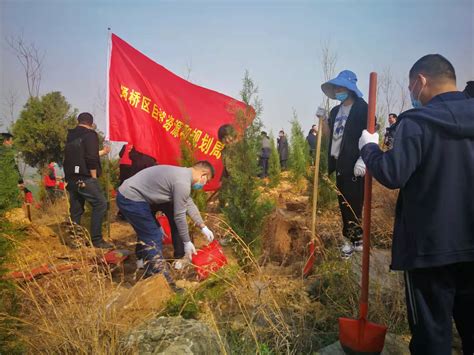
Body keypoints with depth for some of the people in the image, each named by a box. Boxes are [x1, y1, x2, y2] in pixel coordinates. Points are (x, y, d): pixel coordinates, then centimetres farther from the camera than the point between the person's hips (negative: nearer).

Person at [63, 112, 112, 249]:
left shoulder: (71, 136, 18)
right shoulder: (90, 134, -5)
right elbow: (91, 159, -17)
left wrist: (102, 152, 41)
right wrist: (94, 177, -9)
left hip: (71, 178, 8)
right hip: (84, 178, -8)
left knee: (76, 210, 12)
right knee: (100, 204, -5)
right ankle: (96, 239, -7)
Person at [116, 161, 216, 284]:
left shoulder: (182, 174, 11)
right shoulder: (183, 183, -20)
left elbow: (190, 204, 19)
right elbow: (179, 215, -15)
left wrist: (203, 227, 22)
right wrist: (187, 242, -4)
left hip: (129, 195, 11)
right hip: (131, 200, -11)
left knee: (148, 235, 21)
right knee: (154, 239, -4)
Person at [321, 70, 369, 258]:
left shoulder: (361, 108, -7)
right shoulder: (335, 111, 16)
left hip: (354, 165, -8)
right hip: (340, 163, 8)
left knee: (353, 203, -4)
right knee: (343, 203, 11)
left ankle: (354, 239, 9)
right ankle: (351, 237, 22)